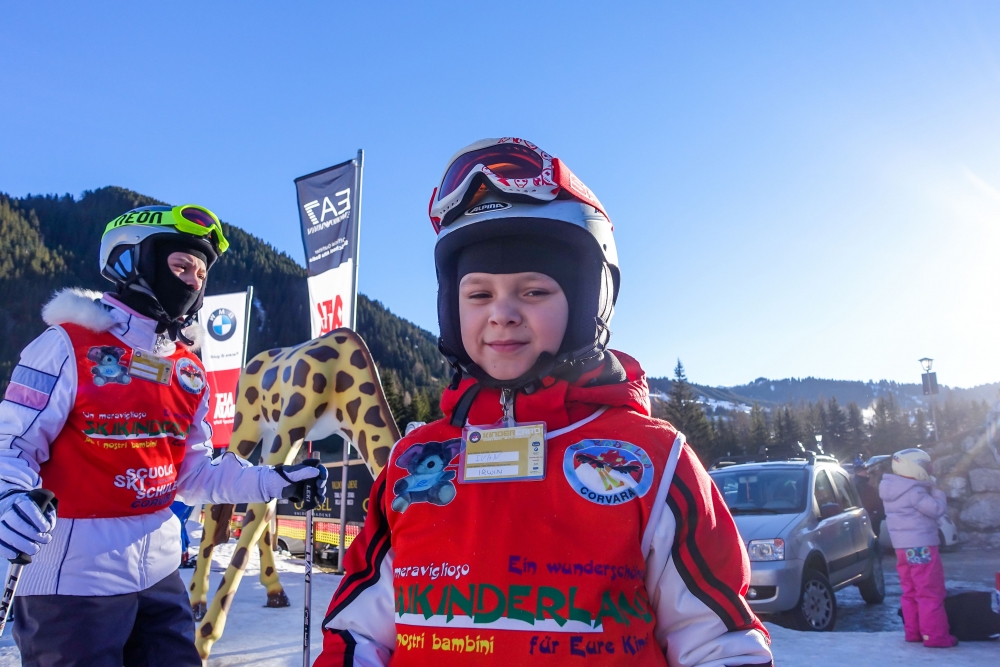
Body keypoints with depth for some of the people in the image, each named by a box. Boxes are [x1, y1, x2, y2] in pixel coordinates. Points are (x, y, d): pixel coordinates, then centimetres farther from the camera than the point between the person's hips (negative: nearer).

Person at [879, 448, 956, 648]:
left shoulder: (892, 491, 11)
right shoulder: (914, 491, -18)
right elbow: (937, 509, -17)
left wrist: (929, 490, 9)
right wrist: (937, 493, -1)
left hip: (902, 547, 9)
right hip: (921, 547, -9)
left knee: (910, 592, 16)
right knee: (930, 593, -3)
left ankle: (912, 631, 21)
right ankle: (935, 636, -1)